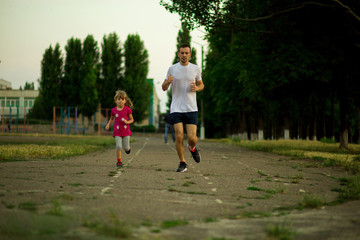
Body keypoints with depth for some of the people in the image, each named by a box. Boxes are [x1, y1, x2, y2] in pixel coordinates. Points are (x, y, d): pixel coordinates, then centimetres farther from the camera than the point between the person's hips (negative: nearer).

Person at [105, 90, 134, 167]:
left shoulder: (127, 109, -6)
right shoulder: (114, 110, 0)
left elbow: (132, 119, 2)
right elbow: (112, 118, 20)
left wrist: (127, 122, -19)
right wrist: (108, 124, 4)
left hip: (126, 132, -1)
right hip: (117, 132, 1)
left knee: (126, 148, 1)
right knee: (118, 146, -13)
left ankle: (127, 148, 40)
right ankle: (119, 161, 2)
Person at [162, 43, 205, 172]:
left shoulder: (196, 69, 4)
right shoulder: (172, 69, 3)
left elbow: (201, 85, 18)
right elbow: (164, 88, 9)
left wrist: (196, 88, -6)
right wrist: (167, 82, -14)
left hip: (191, 109, 0)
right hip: (176, 109, 0)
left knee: (192, 137, -8)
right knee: (179, 137, -8)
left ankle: (192, 148, 28)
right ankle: (182, 163, 8)